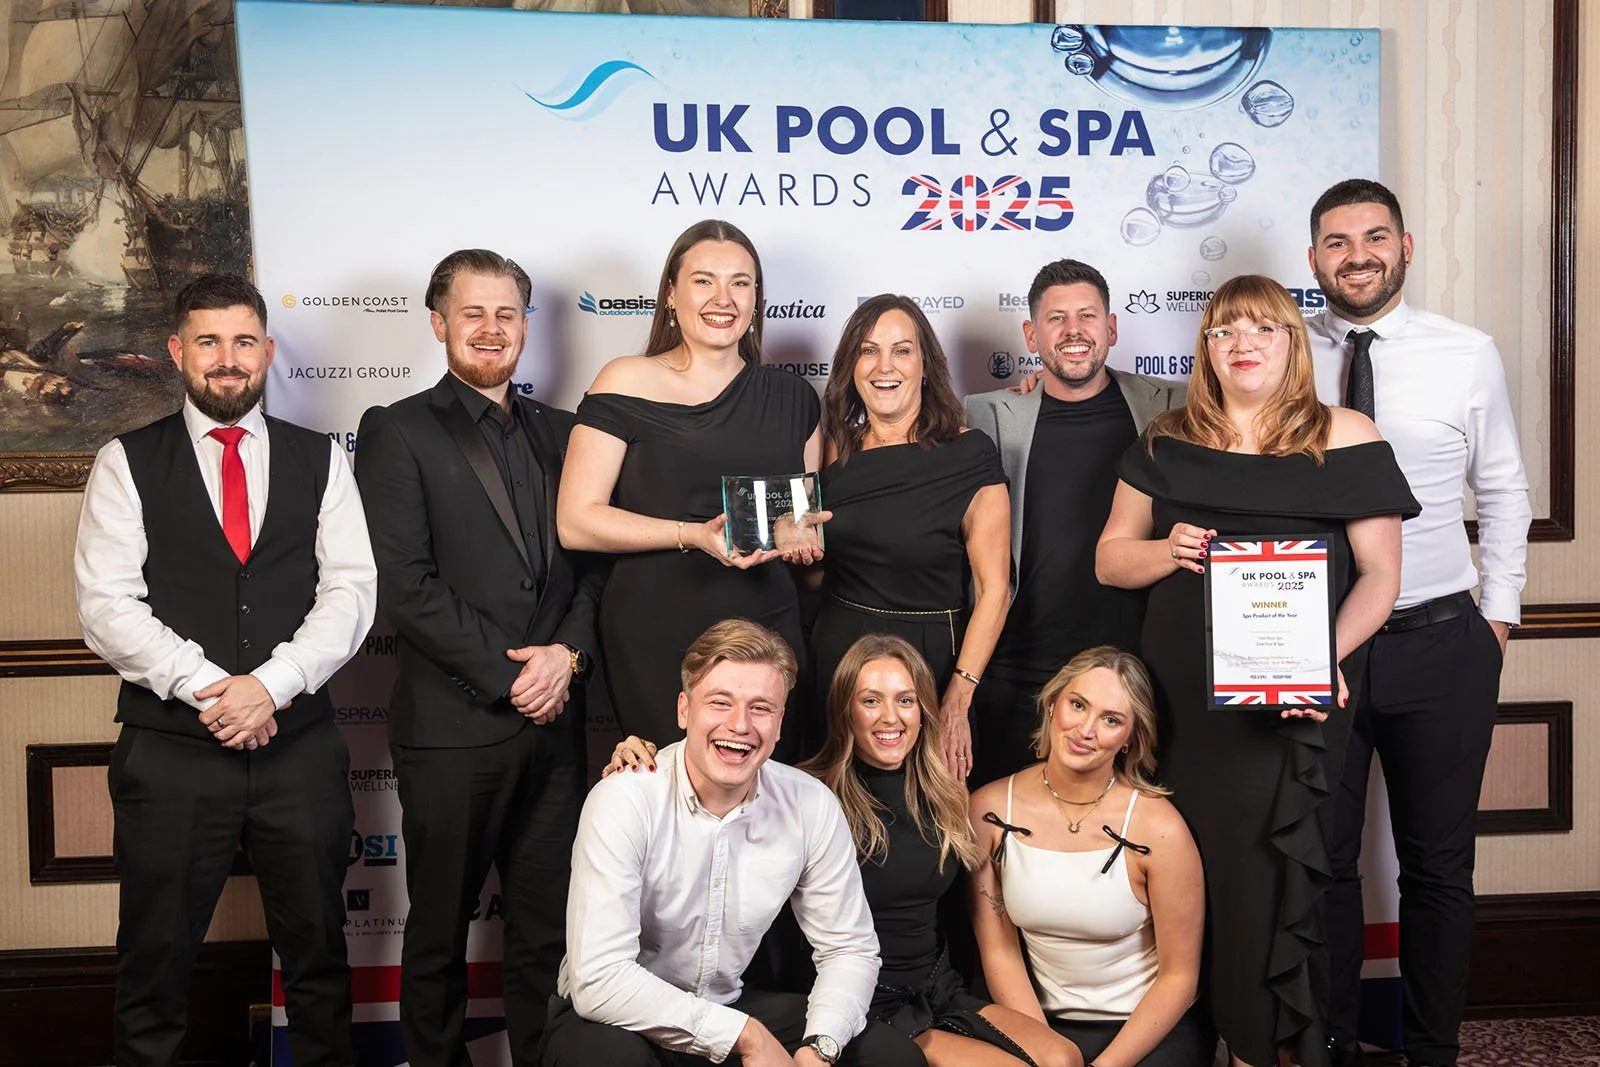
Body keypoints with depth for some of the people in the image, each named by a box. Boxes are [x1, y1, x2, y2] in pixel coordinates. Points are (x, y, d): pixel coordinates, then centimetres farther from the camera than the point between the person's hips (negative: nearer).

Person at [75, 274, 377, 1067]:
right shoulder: (127, 463, 4)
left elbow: (351, 588, -1)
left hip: (299, 744, 1)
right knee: (155, 963, 10)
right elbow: (105, 604, -5)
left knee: (318, 955, 13)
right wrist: (204, 688, -16)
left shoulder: (318, 460, 8)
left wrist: (273, 683, -15)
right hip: (169, 752, -1)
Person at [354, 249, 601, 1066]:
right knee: (441, 928, 11)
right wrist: (508, 675, -12)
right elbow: (404, 585, -11)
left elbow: (592, 556, 10)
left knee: (548, 927, 12)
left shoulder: (559, 433, 13)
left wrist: (569, 652, -8)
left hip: (554, 720, 4)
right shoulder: (396, 432, -2)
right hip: (452, 724, -4)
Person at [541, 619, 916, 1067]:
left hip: (731, 1006, 4)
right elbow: (600, 980, -30)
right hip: (616, 1019, -3)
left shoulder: (812, 806, -11)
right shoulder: (623, 803, -24)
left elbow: (848, 949, -3)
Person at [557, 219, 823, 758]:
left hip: (769, 629, 4)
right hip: (657, 639, -3)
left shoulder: (792, 398, 11)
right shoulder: (627, 384, -2)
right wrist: (694, 535, -18)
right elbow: (576, 521, -8)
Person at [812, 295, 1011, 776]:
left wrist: (958, 700, -18)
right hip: (834, 653, 4)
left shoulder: (969, 455, -10)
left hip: (928, 660, -4)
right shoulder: (835, 448, 3)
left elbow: (993, 589, -13)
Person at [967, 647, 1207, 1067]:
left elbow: (1178, 976, -8)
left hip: (1152, 1029, -1)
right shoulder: (989, 810, -7)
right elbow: (999, 951, -2)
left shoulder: (1158, 828, -15)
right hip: (1040, 1024, 2)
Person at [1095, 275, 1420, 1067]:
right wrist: (1169, 550, -8)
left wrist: (1326, 655, -16)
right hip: (1182, 696, 3)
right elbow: (1110, 558, 13)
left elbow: (1379, 575, 0)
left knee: (1263, 870, -4)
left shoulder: (1345, 439, 2)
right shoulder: (1167, 444, 11)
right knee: (1191, 865, 7)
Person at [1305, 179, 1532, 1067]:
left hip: (1440, 644, 0)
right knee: (1320, 860, 10)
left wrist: (1500, 613, 6)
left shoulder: (1467, 355, 0)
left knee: (1439, 866, 12)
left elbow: (1503, 491, 8)